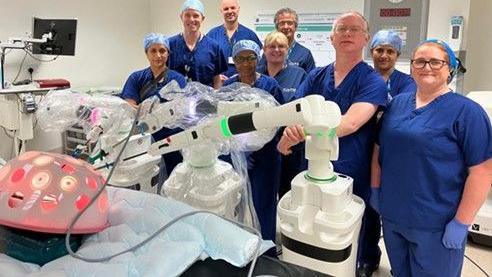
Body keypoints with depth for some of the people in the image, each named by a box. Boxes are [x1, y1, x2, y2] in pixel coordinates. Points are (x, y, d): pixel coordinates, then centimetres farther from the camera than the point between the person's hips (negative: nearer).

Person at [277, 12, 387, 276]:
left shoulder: (372, 81, -12)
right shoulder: (315, 76, 4)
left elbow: (350, 123, -28)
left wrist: (302, 132, -38)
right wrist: (291, 127, -31)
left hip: (354, 176, -4)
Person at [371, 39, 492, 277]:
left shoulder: (467, 111, -11)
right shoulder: (397, 103, 4)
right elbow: (379, 149, 11)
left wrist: (461, 223, -14)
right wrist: (375, 189, 8)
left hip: (437, 224, -4)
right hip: (391, 215, 5)